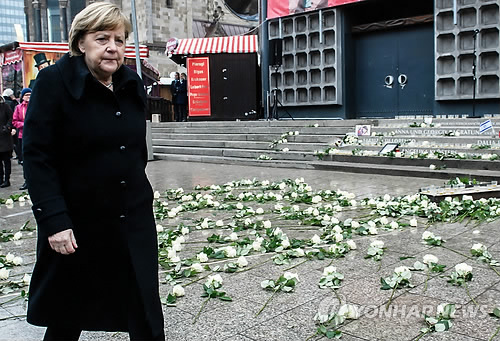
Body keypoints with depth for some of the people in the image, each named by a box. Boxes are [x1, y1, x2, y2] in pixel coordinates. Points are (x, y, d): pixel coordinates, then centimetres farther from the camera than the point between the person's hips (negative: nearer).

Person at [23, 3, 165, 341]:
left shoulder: (133, 83, 6)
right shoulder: (54, 81, -11)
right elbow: (37, 156, -15)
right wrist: (54, 220, -21)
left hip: (134, 219, 4)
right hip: (77, 223, -4)